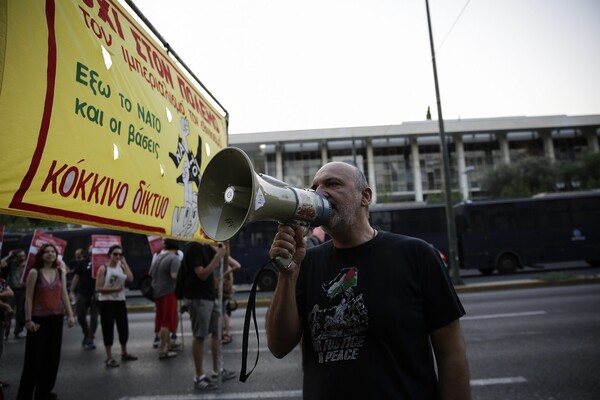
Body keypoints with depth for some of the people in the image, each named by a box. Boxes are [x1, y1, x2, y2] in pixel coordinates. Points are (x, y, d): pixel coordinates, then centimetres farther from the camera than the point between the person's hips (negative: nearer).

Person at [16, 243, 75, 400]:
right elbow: (29, 297, -7)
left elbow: (64, 295, 5)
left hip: (56, 317, 4)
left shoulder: (61, 272, 5)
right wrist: (28, 319, -12)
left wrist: (70, 315, 0)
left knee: (52, 355, 10)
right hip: (39, 318, -4)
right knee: (34, 356, 0)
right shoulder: (34, 272, -7)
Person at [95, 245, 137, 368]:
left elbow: (130, 279, -12)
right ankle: (109, 358, 12)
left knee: (124, 327, 12)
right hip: (106, 302, -5)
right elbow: (98, 288, -12)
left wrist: (124, 263, -10)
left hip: (120, 301, 5)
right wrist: (114, 289, -20)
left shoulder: (121, 267, 5)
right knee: (108, 329, 0)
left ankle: (124, 353, 30)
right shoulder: (103, 268, -8)